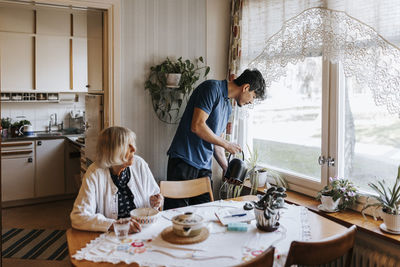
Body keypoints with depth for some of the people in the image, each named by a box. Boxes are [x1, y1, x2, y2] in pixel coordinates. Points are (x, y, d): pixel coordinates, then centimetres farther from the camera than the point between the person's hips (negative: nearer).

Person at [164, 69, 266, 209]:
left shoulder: (228, 107, 19)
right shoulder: (212, 88, -10)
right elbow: (197, 126, -20)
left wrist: (227, 169, 20)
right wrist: (227, 145, -10)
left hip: (204, 165, 9)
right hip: (184, 160, -9)